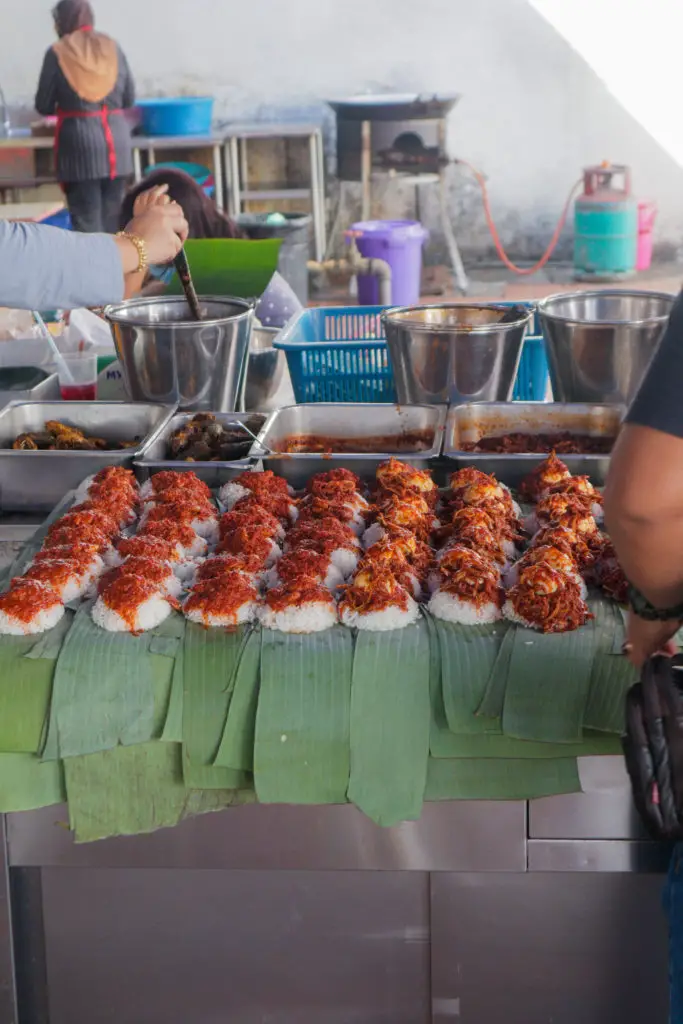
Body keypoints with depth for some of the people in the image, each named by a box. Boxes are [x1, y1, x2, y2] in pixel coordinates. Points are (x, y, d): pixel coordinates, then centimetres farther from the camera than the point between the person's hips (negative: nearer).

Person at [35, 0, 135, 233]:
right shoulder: (113, 48, 6)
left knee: (86, 219, -2)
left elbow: (43, 106, 0)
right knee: (113, 217, 11)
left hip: (79, 143, -4)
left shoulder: (57, 53, -3)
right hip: (117, 141, 4)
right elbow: (130, 98, 9)